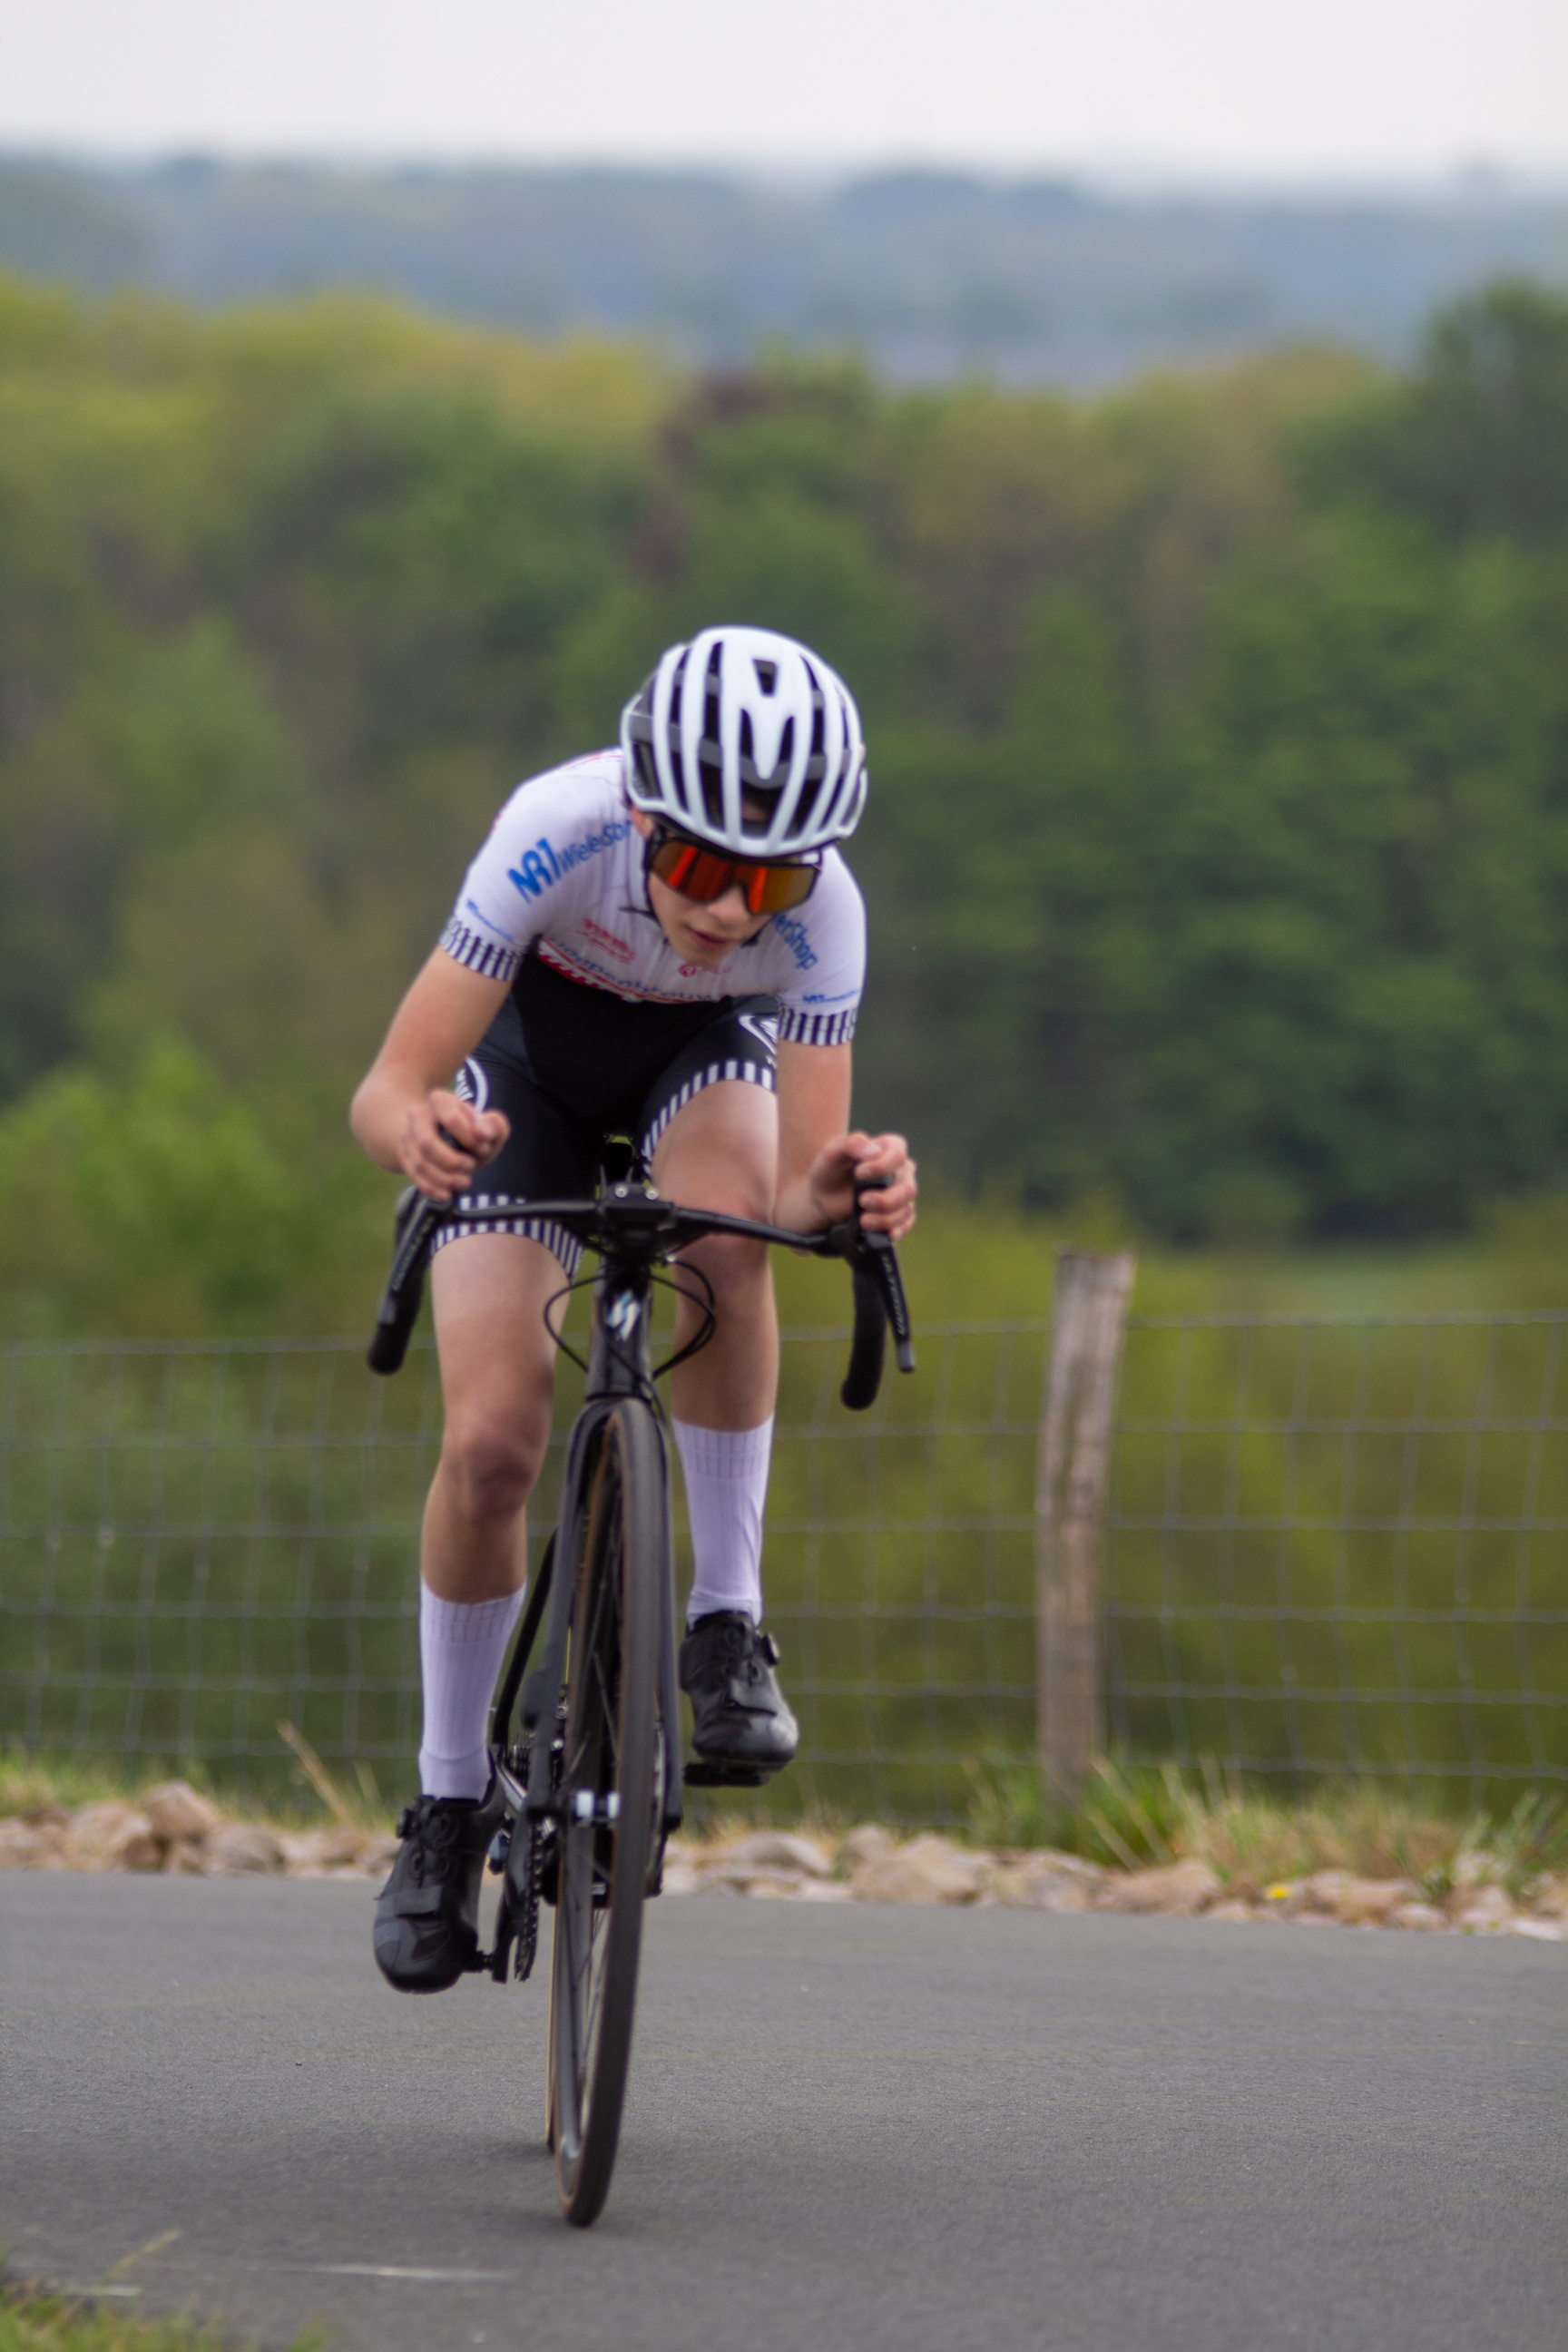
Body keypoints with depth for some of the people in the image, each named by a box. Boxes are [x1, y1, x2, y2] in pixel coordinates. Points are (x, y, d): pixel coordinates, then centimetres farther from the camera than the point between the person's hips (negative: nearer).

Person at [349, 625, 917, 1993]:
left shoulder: (821, 913, -34)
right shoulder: (560, 832, -38)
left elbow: (797, 1187, -35)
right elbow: (386, 1092, -39)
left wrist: (842, 1187, -58)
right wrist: (420, 1133, -62)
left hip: (705, 1052, 1)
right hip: (534, 1045, -1)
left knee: (727, 1229, -36)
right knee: (491, 1444, -13)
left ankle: (728, 1622, -20)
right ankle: (452, 1801, 8)